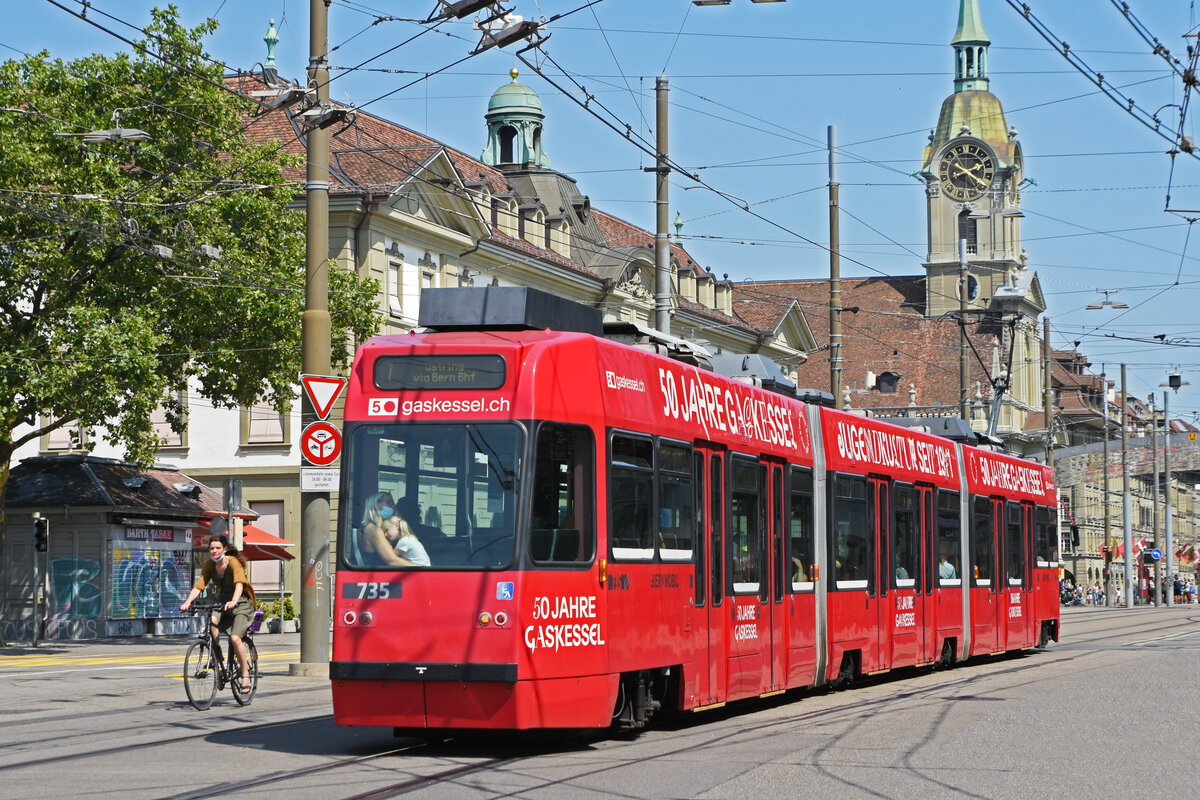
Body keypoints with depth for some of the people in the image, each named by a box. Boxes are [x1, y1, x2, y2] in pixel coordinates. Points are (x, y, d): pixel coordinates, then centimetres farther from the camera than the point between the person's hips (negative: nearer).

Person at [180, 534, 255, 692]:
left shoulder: (233, 562, -19)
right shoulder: (210, 564, -3)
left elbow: (239, 583, -36)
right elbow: (199, 585, -11)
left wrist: (233, 601, -54)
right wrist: (188, 602, -28)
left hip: (242, 604, -5)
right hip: (223, 604, 5)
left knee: (235, 638, -24)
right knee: (211, 619, -29)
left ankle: (245, 675, -11)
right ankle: (217, 658, -17)